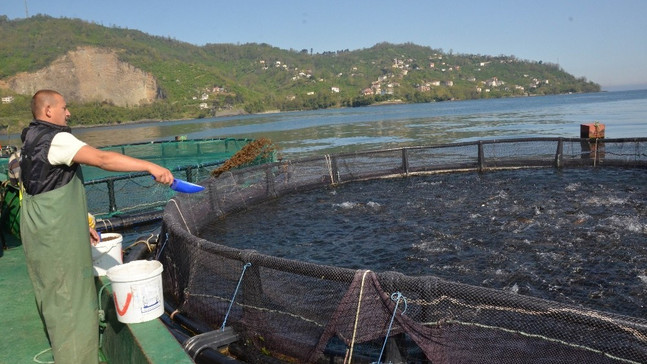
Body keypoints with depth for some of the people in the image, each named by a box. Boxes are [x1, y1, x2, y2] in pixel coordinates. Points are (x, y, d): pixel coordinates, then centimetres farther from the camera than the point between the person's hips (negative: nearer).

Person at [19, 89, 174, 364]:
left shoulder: (32, 141, 14)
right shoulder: (56, 139, -18)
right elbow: (103, 159, -32)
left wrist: (81, 224, 19)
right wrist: (151, 167, -36)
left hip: (38, 230, 10)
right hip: (58, 235, -10)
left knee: (54, 295, 22)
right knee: (72, 299, 1)